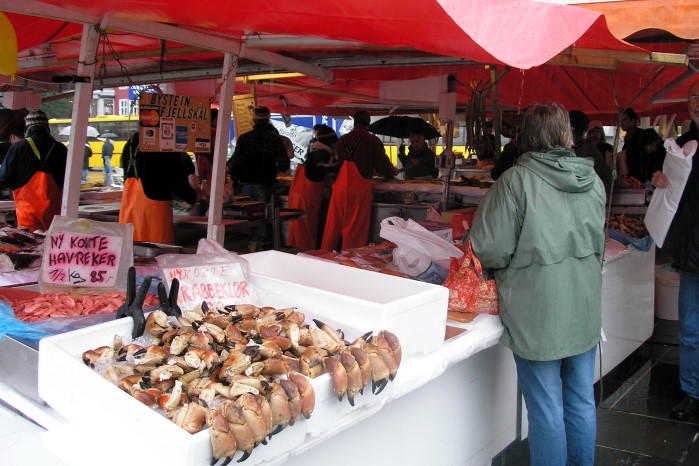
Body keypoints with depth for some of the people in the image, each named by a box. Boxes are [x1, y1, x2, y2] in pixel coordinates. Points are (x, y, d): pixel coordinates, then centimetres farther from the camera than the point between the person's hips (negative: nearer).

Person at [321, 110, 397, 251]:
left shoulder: (342, 140, 11)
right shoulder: (372, 140, -4)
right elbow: (384, 166, -1)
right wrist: (393, 171, 22)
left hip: (341, 185, 4)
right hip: (360, 188, -4)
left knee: (334, 225, 10)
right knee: (354, 228, 2)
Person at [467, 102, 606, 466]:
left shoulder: (517, 180, -15)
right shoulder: (593, 180, 3)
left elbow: (490, 249, -16)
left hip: (538, 317, -6)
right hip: (585, 313, 6)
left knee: (546, 412, 5)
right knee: (582, 404, 19)